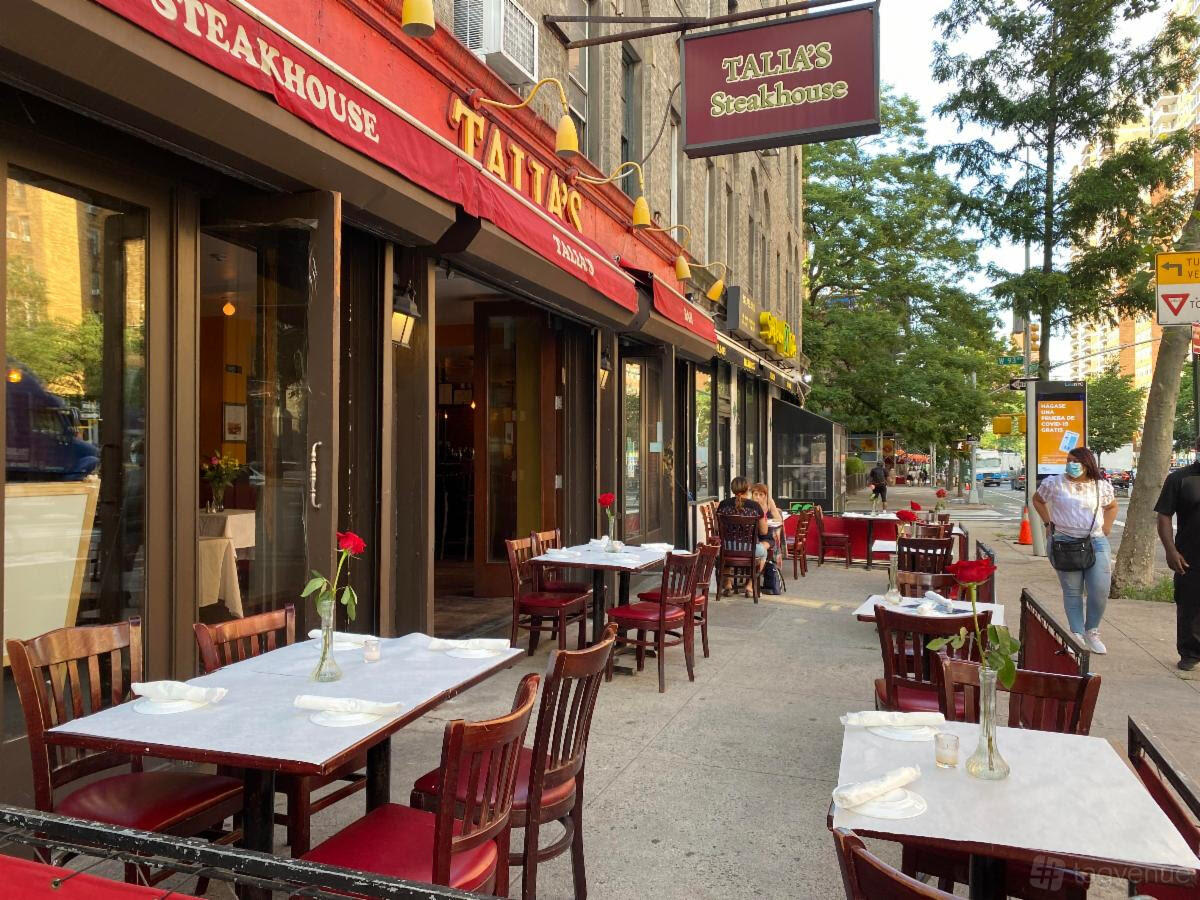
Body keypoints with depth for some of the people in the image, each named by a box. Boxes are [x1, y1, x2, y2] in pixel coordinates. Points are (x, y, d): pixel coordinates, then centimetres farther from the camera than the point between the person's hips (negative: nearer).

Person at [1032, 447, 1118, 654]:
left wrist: (1106, 529, 11)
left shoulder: (1102, 486, 6)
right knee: (1072, 592, 3)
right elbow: (1037, 500, 14)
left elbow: (1112, 507, 24)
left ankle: (1092, 632, 19)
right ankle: (1077, 635, 13)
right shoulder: (1054, 483, -1)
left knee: (1100, 590, -3)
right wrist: (1049, 522, 6)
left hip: (1096, 542, 2)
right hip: (1065, 542, -2)